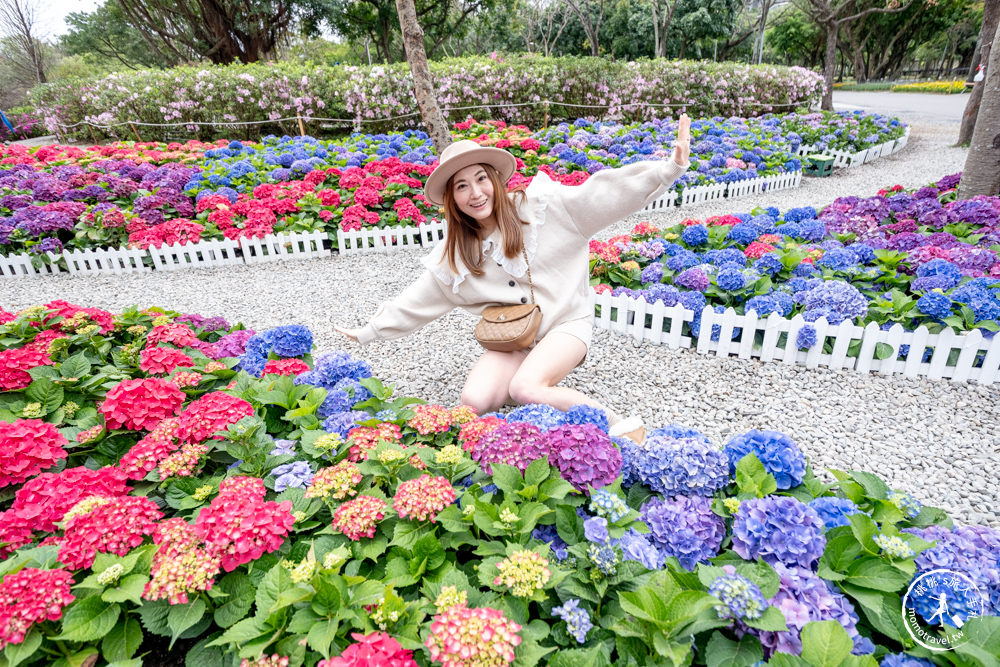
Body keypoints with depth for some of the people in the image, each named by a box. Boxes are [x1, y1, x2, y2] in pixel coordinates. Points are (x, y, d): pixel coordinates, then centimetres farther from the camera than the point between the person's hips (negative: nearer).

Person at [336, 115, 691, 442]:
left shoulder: (542, 207, -7)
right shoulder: (454, 254, 4)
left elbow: (603, 193, -12)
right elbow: (416, 301, 12)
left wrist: (671, 167, -22)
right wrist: (367, 333, 15)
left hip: (565, 324, -4)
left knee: (525, 389, -30)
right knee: (474, 401, -20)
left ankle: (621, 426, -14)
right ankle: (544, 383, 6)